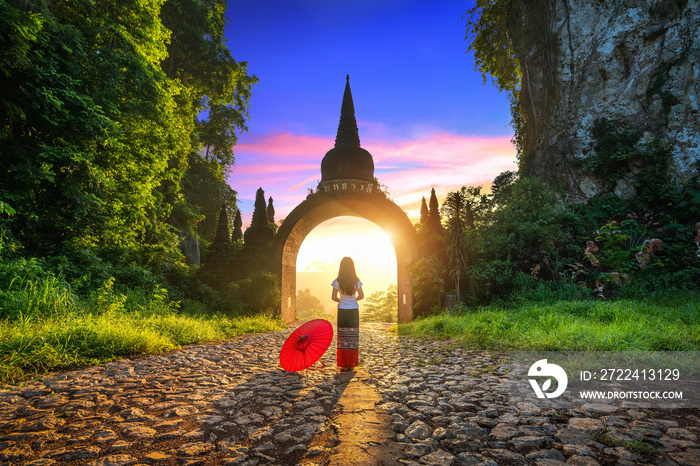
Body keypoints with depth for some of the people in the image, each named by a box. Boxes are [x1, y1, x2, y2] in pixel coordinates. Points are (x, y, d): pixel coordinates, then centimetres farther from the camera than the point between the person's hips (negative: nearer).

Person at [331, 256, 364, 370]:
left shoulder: (337, 281, -9)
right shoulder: (356, 281, -6)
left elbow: (334, 297, -7)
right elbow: (361, 296, 1)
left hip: (342, 311, -1)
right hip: (354, 311, 1)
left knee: (343, 337, 7)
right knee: (353, 337, 10)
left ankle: (344, 364, 7)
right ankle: (352, 363, 15)